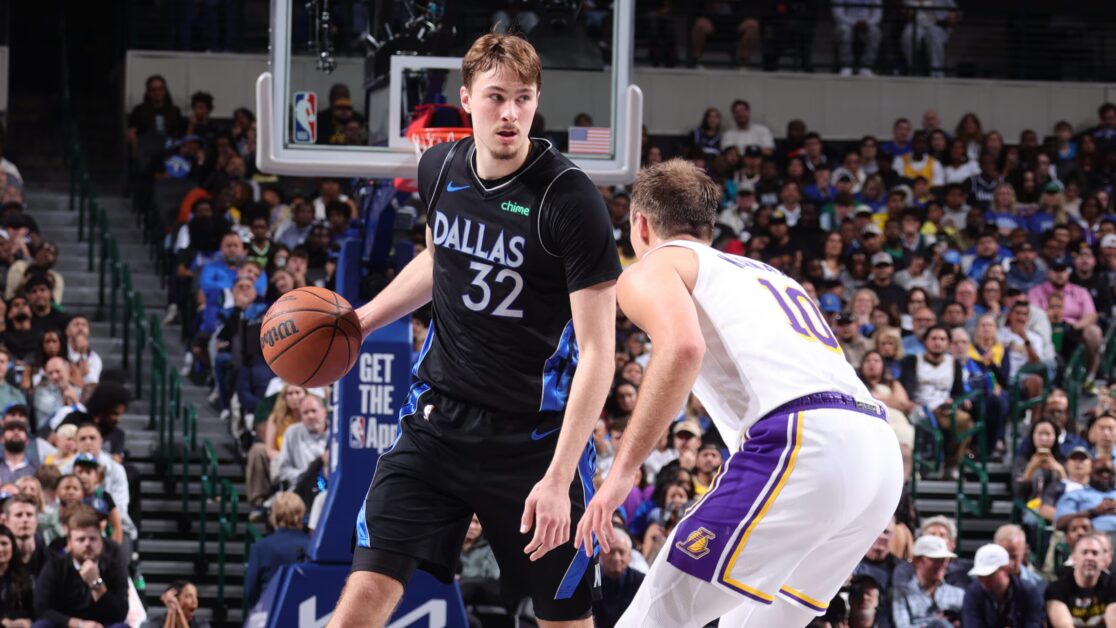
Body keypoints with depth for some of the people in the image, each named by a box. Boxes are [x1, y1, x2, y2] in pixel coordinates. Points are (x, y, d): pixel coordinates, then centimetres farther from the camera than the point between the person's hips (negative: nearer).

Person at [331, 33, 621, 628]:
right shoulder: (440, 169, 1)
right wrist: (362, 320, 14)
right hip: (439, 417, 4)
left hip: (534, 437, -4)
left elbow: (597, 352, -18)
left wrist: (558, 477, -24)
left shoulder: (569, 199, -17)